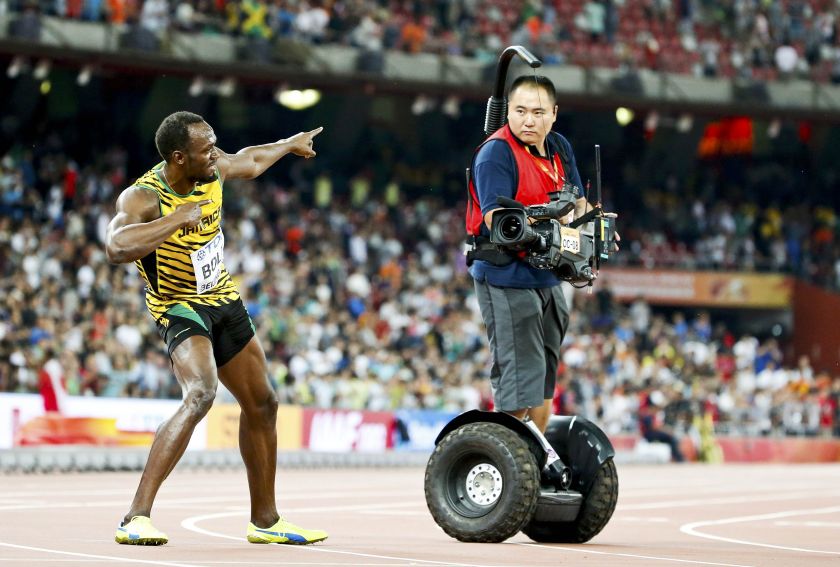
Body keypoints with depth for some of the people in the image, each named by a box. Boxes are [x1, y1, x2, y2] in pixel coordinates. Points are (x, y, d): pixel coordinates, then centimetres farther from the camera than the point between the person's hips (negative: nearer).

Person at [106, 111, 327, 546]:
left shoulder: (213, 169, -7)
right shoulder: (142, 197, -27)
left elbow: (249, 161, 18)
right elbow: (116, 247, -48)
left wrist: (289, 145, 34)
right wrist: (178, 219, -45)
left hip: (223, 299, 8)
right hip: (178, 307, -8)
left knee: (262, 404, 15)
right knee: (200, 394, -32)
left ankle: (265, 521, 32)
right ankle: (135, 518, -34)